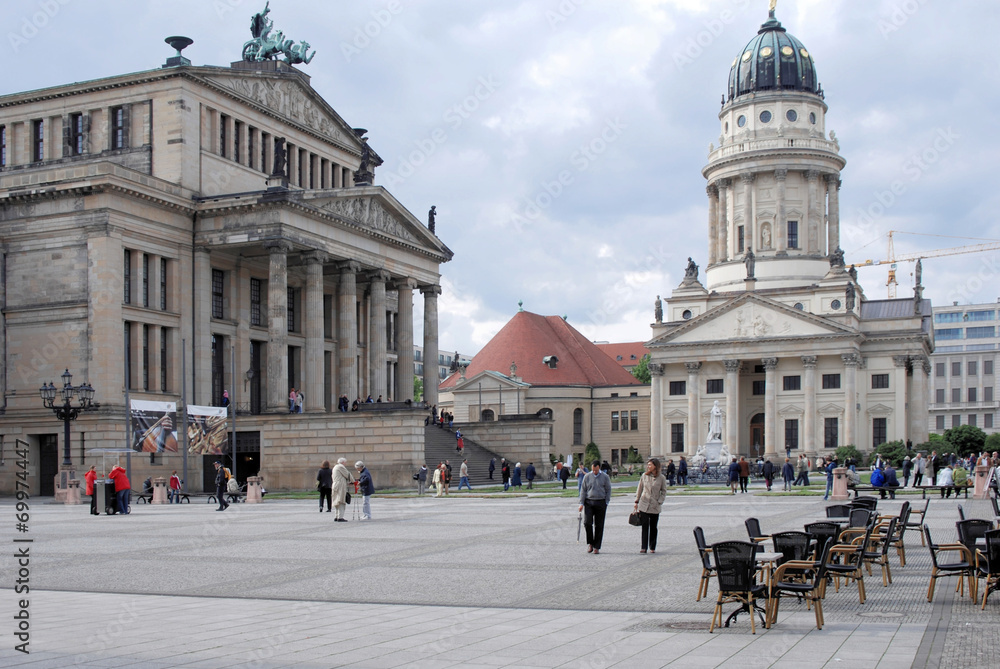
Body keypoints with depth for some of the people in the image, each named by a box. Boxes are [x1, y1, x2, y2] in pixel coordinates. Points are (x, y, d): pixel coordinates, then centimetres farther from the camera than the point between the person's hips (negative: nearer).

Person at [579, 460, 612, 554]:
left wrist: (606, 503, -1)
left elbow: (608, 491, 7)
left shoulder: (605, 477, 3)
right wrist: (581, 503, 1)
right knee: (587, 522, -13)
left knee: (599, 525, 1)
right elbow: (583, 490, 8)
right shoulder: (587, 477, 6)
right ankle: (590, 543, 4)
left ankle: (596, 547, 8)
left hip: (600, 503, -1)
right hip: (589, 502, 1)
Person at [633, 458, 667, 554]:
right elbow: (640, 489, 11)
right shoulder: (644, 476, 3)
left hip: (655, 507, 0)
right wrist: (637, 501, 9)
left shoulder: (661, 478, -2)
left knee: (653, 527, 8)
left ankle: (652, 547, 18)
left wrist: (659, 502, -6)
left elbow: (664, 492, 5)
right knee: (645, 526, -5)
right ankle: (643, 547, -3)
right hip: (644, 504, 0)